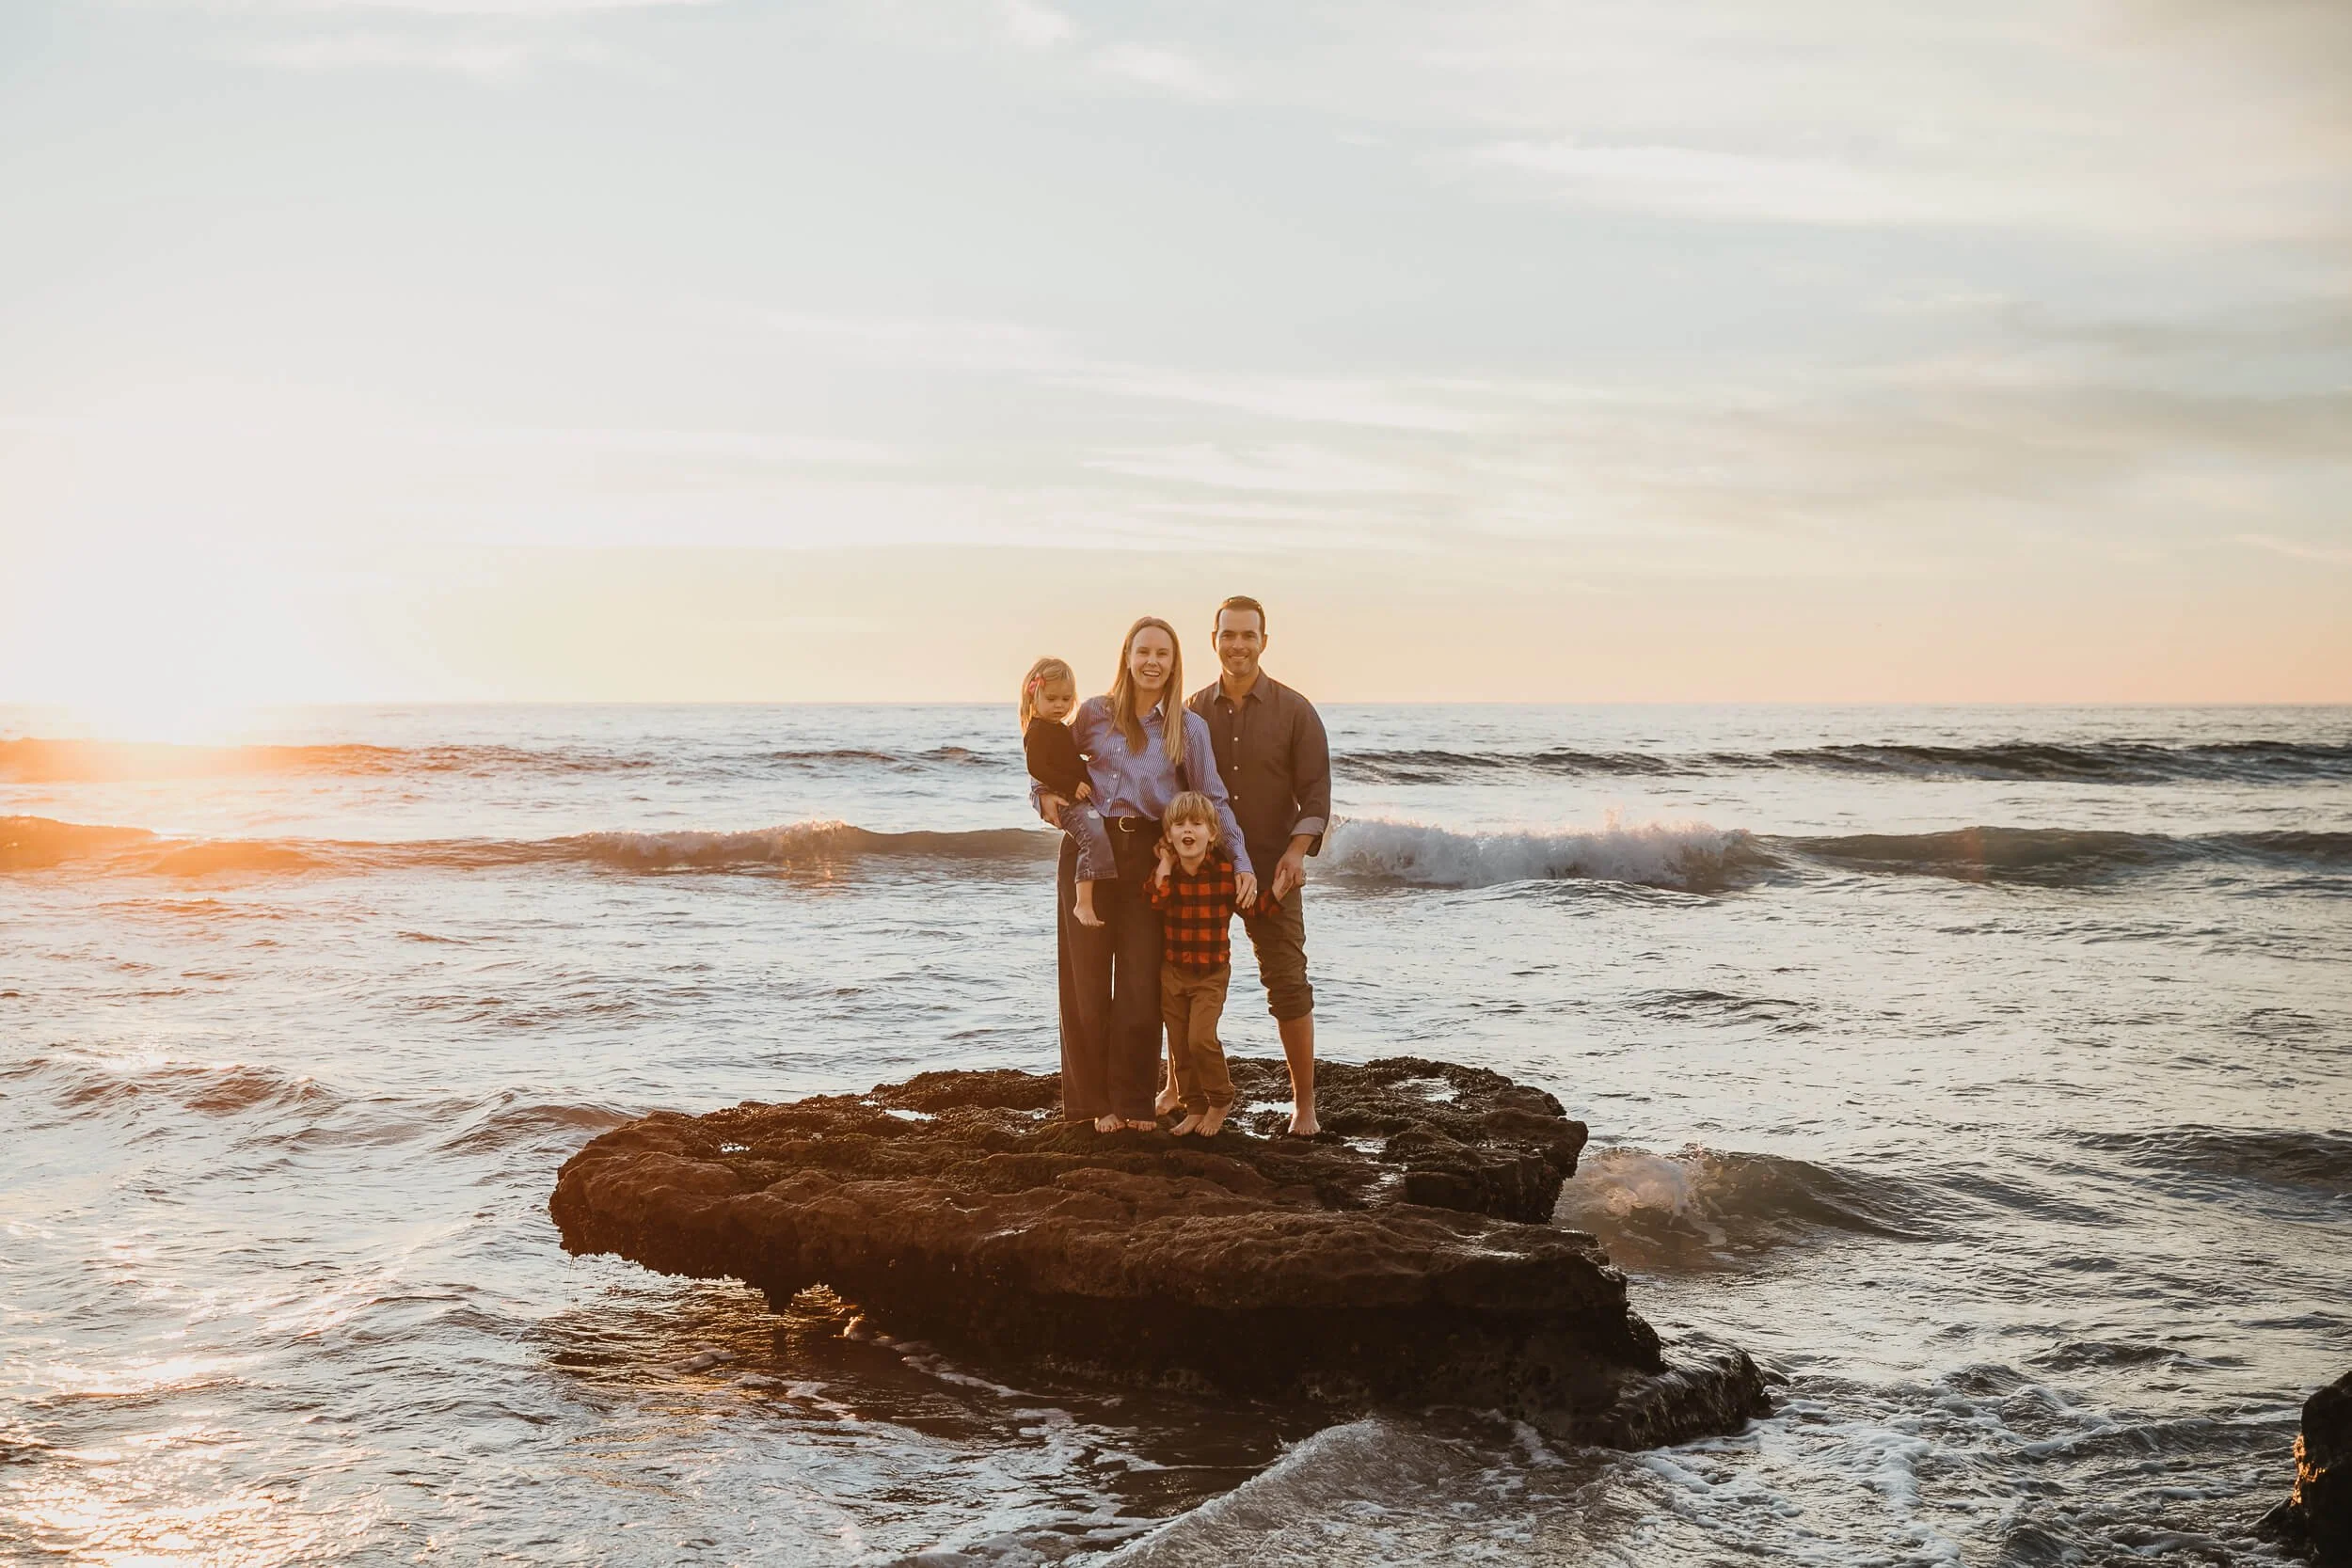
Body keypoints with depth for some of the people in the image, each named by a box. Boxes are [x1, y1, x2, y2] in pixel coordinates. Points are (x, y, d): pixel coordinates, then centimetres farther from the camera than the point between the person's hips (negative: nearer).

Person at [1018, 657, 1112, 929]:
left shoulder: (1061, 729, 22)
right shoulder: (1038, 731, -8)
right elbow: (1036, 767, -19)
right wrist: (1072, 785, -22)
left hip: (1082, 798, 10)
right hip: (1068, 803, -10)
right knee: (1094, 837, -30)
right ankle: (1084, 903, -38)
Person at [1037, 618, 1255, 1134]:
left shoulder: (1189, 728, 4)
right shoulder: (1094, 713, 5)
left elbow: (1213, 800, 3)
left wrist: (1241, 862, -7)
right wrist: (1044, 795, -4)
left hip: (1148, 855, 0)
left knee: (1141, 980, 0)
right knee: (1086, 976, 4)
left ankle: (1133, 1101, 11)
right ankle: (1093, 1100, 12)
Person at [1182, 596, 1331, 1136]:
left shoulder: (1294, 711, 0)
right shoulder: (1193, 711, 7)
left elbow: (1315, 790, -3)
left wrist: (1297, 850, -16)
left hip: (1270, 869, -2)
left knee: (1288, 984, -2)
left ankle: (1304, 1103, 6)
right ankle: (1177, 1089, 24)